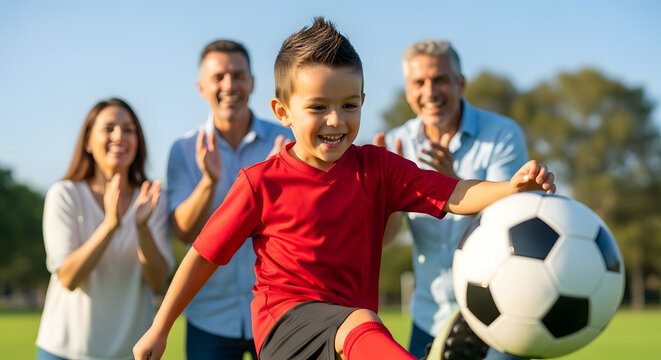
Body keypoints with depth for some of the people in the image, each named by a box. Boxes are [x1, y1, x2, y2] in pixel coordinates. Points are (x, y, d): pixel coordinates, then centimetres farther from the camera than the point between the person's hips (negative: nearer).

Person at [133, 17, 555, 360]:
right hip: (286, 323, -5)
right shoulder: (263, 183, -4)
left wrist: (513, 187, -31)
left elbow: (454, 195, -11)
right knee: (360, 321, -34)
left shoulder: (375, 167, 2)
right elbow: (203, 256, 3)